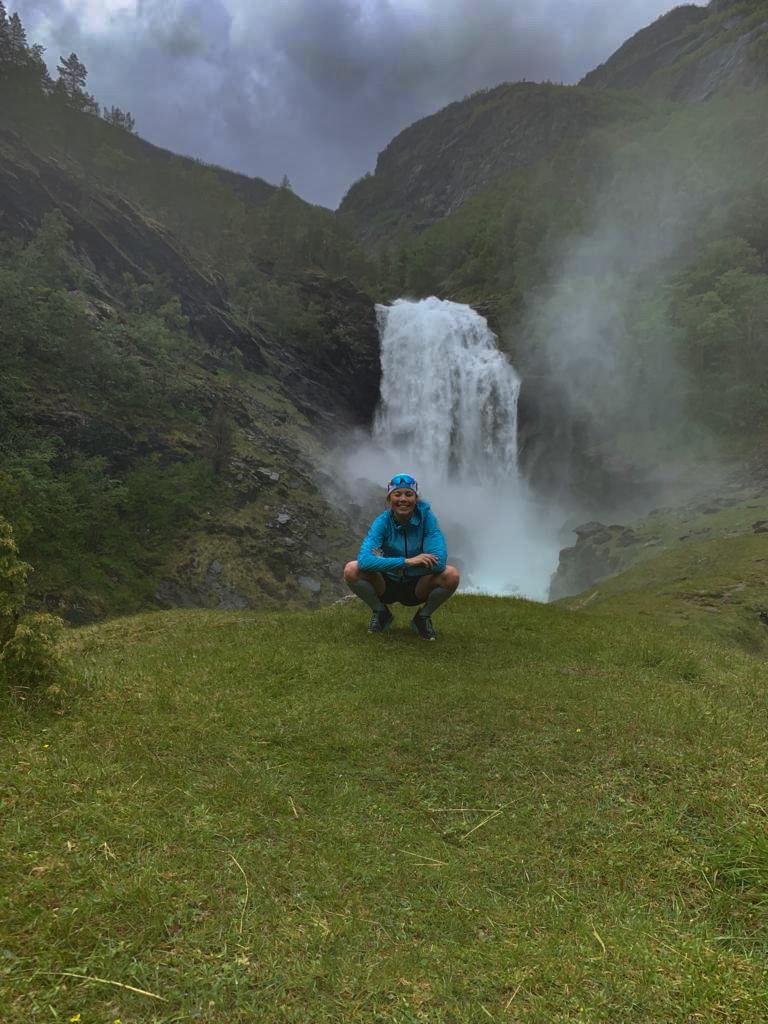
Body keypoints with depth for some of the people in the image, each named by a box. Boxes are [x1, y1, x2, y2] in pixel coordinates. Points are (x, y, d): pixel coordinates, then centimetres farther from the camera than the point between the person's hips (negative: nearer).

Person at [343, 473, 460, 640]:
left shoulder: (426, 517, -17)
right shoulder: (382, 522, -18)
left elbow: (439, 561, -30)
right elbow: (364, 560, -34)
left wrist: (385, 562, -30)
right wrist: (407, 561, -42)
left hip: (417, 588, 0)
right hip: (387, 585, 0)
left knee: (451, 575, -28)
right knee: (351, 570, -26)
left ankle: (423, 617, 1)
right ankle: (380, 613, 2)